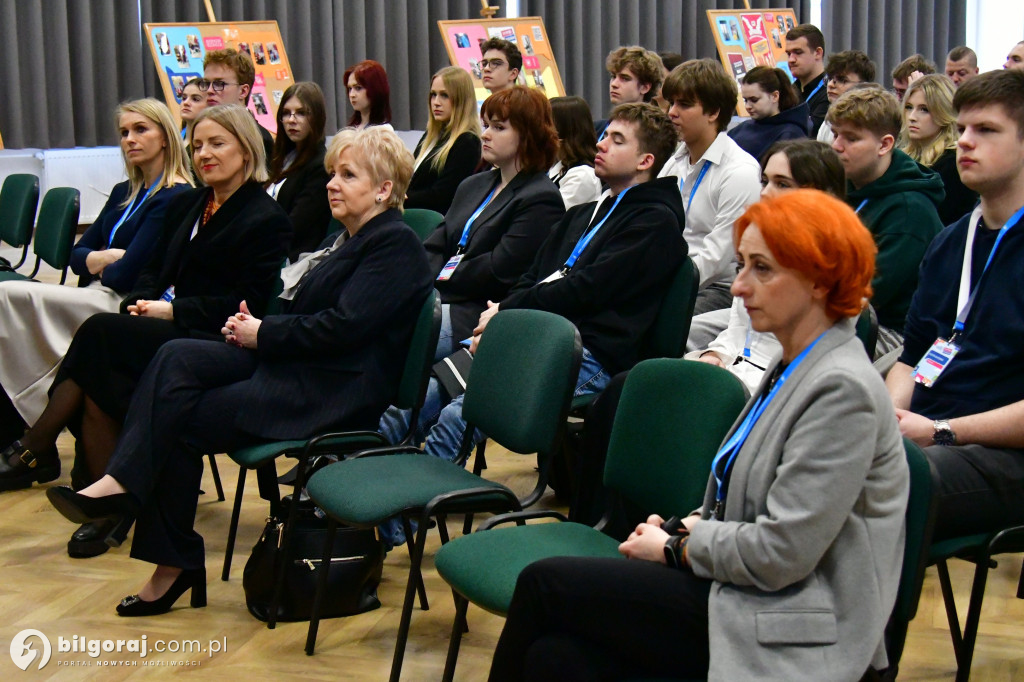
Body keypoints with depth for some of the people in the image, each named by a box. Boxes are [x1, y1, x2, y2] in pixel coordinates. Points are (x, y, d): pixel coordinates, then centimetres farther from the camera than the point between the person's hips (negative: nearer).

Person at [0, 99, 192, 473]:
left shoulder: (175, 197, -8)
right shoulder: (123, 193, 20)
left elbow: (127, 274, -15)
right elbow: (76, 255, 15)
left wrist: (99, 265, 5)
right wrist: (108, 257, -6)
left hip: (126, 305, -8)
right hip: (97, 299, 8)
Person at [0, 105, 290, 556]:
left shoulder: (266, 219, -2)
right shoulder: (188, 205, 21)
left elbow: (247, 303, -11)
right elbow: (155, 270, 21)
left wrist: (174, 311, -14)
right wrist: (141, 303, -2)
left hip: (212, 343, -6)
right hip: (162, 327, 6)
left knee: (100, 332, -28)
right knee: (99, 382, -27)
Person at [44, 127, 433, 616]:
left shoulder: (396, 246, -10)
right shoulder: (352, 238, 20)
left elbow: (341, 327, -19)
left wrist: (262, 334, -11)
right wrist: (254, 325, 1)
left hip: (334, 392, -9)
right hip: (296, 369, 9)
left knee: (183, 422, -15)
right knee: (177, 358, -14)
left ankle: (174, 564, -5)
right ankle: (122, 482, -20)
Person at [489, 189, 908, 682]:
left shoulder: (844, 390, -17)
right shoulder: (791, 368, 14)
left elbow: (779, 554, -20)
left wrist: (675, 548, -6)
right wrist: (687, 526, 2)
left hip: (788, 635, -8)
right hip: (737, 594, 8)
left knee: (544, 583, -10)